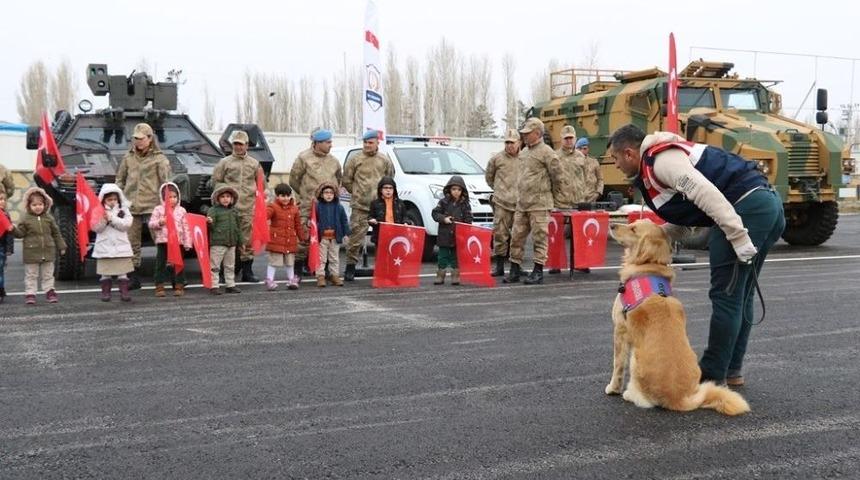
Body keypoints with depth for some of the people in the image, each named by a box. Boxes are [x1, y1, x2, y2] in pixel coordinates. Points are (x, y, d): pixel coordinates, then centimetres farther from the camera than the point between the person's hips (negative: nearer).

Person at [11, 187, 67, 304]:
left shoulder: (49, 218, 4)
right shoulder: (26, 219, -2)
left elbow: (56, 234, 9)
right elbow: (21, 233, -2)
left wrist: (61, 246, 10)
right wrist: (13, 229, -22)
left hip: (48, 252, 2)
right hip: (32, 253, -2)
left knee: (48, 274, 11)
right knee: (31, 275, 4)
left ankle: (49, 291, 19)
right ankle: (30, 294, 9)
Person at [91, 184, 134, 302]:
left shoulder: (124, 210, 6)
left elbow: (126, 224, -8)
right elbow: (96, 228, -2)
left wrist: (111, 218, -13)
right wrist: (104, 220, -18)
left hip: (121, 246, 0)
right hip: (104, 246, 0)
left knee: (122, 271, 1)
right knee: (105, 272, 4)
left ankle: (124, 292, 3)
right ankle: (105, 292, 10)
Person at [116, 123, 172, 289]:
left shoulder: (159, 159, -1)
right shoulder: (128, 158, 12)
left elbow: (166, 183, -6)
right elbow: (120, 180, 20)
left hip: (152, 206, -4)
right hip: (131, 207, 4)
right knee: (132, 243, 7)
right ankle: (134, 278, 16)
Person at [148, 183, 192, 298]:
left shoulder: (181, 211, 6)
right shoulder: (158, 209, 2)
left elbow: (186, 228, 6)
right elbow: (151, 224, 0)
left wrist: (187, 242, 2)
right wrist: (159, 222, -20)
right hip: (163, 241, -1)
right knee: (161, 264, 2)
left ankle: (179, 286, 12)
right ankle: (159, 287, 6)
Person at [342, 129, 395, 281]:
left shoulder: (385, 160, 9)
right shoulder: (355, 160, 3)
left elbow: (390, 179, 20)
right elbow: (346, 180, 9)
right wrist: (357, 193, 8)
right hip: (359, 206, -2)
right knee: (356, 236, -5)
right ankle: (350, 267, 4)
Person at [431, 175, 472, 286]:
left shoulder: (465, 204, 2)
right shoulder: (444, 202, 1)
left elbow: (468, 219, 2)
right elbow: (435, 213, 2)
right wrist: (443, 219, -13)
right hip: (444, 234, 0)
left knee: (456, 256, 6)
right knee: (443, 256, 6)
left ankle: (456, 276, 13)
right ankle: (440, 276, 13)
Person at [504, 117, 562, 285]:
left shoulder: (545, 151, -8)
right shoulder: (524, 152, 17)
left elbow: (557, 172, -8)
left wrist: (549, 189, 4)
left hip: (539, 203, -8)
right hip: (522, 203, 8)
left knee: (539, 238, -3)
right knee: (516, 236, 8)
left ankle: (538, 271, 2)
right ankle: (515, 270, 16)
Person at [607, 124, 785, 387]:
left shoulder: (660, 160, -7)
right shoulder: (669, 155, 25)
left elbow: (707, 194, -22)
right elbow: (684, 219, 29)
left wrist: (739, 239, -24)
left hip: (746, 207, -10)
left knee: (726, 295, -3)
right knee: (740, 296, 17)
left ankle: (712, 376, 5)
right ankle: (731, 370, 25)